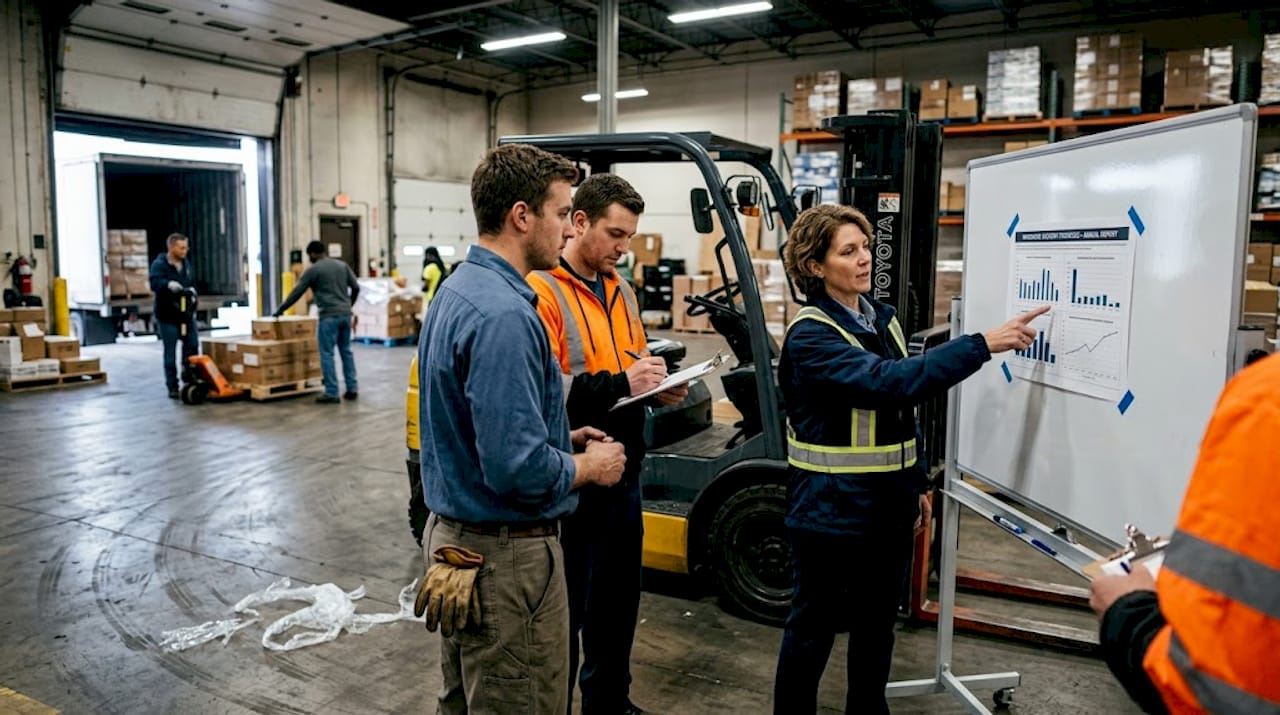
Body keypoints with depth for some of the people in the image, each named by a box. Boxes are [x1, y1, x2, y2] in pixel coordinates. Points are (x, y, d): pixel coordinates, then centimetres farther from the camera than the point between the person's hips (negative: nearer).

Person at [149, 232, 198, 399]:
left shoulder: (186, 264, 10)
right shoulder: (159, 264, -9)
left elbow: (193, 282, 19)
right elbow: (155, 283, -25)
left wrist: (192, 290, -3)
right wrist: (169, 284, -44)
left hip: (186, 314, 5)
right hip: (167, 316, -5)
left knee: (192, 345, 0)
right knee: (170, 352, 2)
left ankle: (188, 374, 21)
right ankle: (172, 386, 8)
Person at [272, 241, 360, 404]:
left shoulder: (313, 270, -2)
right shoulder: (342, 265, 13)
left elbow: (296, 292, 1)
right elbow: (356, 287, 13)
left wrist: (280, 310, 11)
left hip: (329, 316, -6)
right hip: (346, 314, 6)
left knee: (327, 354, -1)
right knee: (346, 351, 13)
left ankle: (331, 393, -2)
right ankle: (352, 389, 13)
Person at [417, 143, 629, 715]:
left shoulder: (458, 289, 6)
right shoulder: (504, 314, -25)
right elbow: (518, 470, -29)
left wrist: (563, 439, 8)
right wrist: (589, 466, -11)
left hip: (455, 536, 10)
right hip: (506, 554, -10)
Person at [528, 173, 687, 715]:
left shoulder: (620, 291, 12)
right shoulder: (541, 292, -16)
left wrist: (657, 385, 1)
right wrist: (621, 384, -27)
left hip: (622, 472, 9)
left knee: (618, 598, 22)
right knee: (564, 606, 7)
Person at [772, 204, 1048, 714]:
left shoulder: (883, 318, 6)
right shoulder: (809, 335, -18)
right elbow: (891, 382, -32)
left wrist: (917, 483, 16)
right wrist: (983, 344, -32)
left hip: (888, 505, 7)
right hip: (832, 511, -7)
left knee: (877, 625, 19)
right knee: (813, 629, 8)